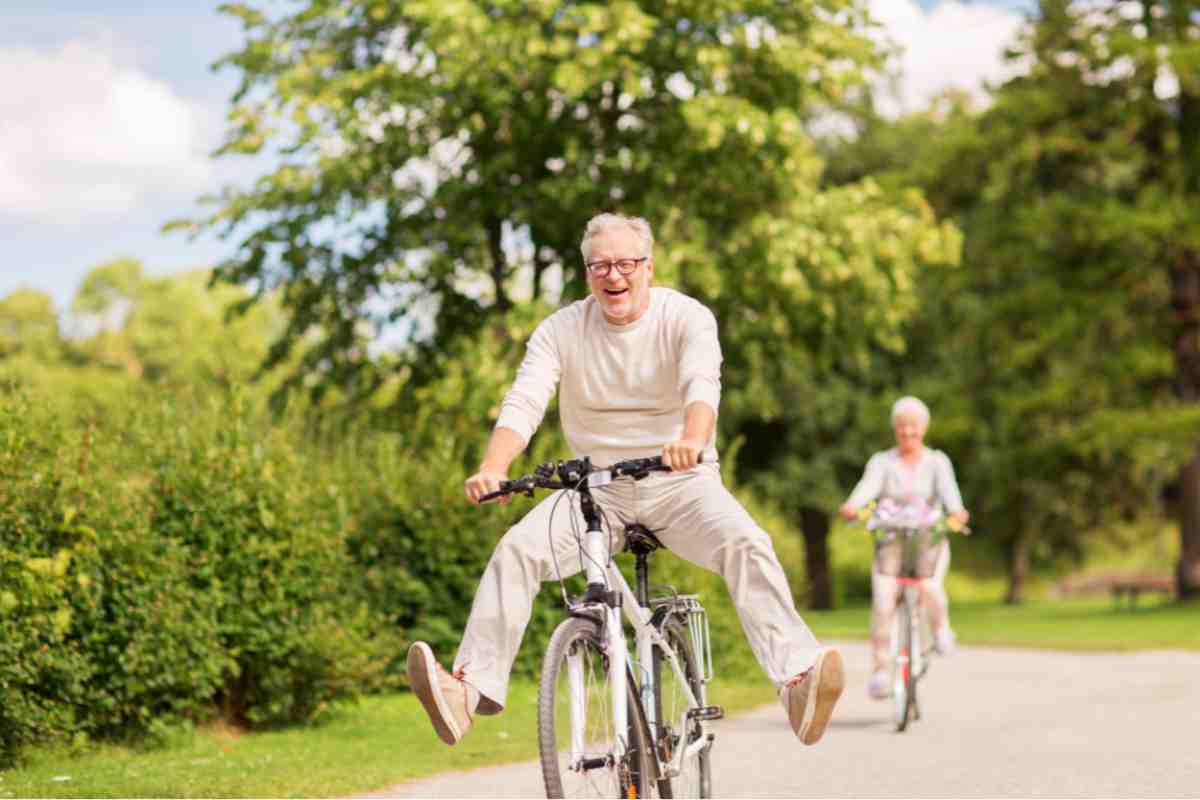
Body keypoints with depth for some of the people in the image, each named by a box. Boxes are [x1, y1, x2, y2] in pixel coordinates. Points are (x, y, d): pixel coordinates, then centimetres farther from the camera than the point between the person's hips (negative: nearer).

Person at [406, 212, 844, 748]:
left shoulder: (687, 318, -8)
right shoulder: (561, 330, -2)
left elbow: (703, 384, -28)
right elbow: (523, 403, -15)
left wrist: (692, 441, -52)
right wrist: (492, 470, -35)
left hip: (679, 482, -2)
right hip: (597, 486, 2)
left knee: (747, 544, -29)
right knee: (516, 550, -21)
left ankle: (797, 678, -39)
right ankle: (470, 687, -24)